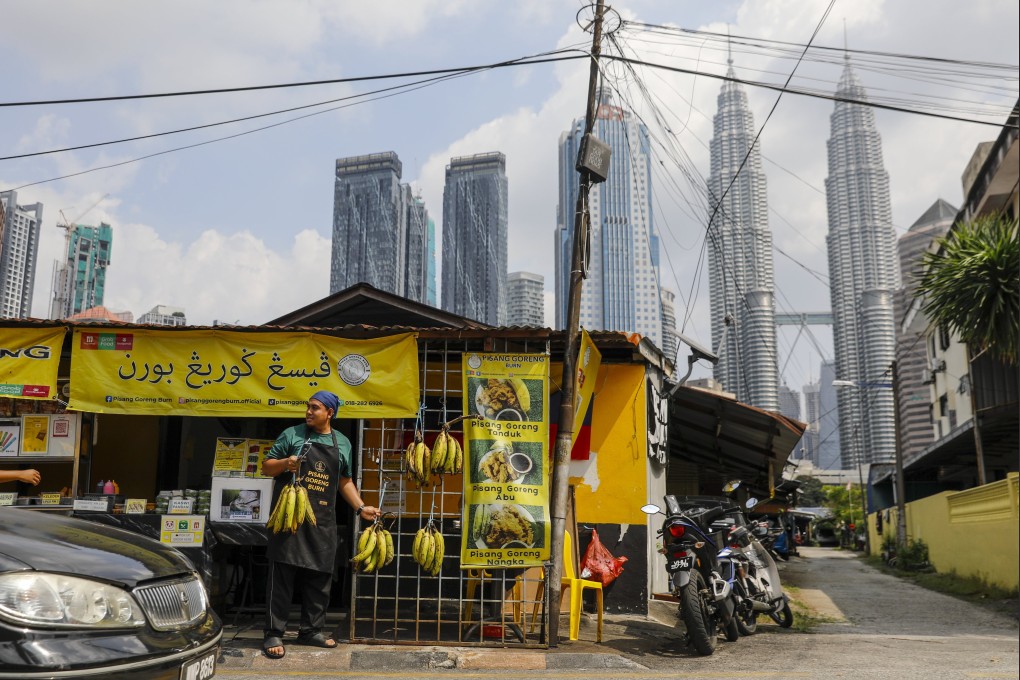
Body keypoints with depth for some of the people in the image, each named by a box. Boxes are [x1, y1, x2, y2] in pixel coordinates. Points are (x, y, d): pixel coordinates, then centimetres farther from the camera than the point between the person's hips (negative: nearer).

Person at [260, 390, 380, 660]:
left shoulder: (342, 443, 13)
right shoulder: (292, 434, 3)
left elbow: (344, 481, 20)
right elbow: (266, 467, 6)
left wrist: (361, 507, 11)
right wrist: (285, 463, -14)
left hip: (322, 521, 4)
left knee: (319, 577, 7)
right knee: (282, 574, -5)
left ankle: (311, 630, 20)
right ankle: (273, 634, 2)